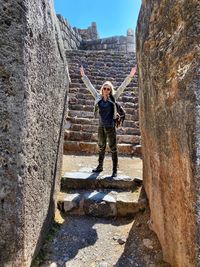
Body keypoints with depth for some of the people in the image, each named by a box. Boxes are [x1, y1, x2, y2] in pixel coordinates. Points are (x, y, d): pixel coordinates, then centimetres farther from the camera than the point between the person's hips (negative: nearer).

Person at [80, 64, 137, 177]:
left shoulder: (113, 98, -2)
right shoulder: (98, 97, 3)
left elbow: (123, 86, -5)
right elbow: (89, 86, 9)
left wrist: (130, 76, -11)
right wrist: (83, 75, 11)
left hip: (111, 126, -3)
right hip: (101, 126, 3)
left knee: (113, 148, 3)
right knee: (101, 147, 16)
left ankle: (115, 170, 13)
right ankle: (100, 166, 30)